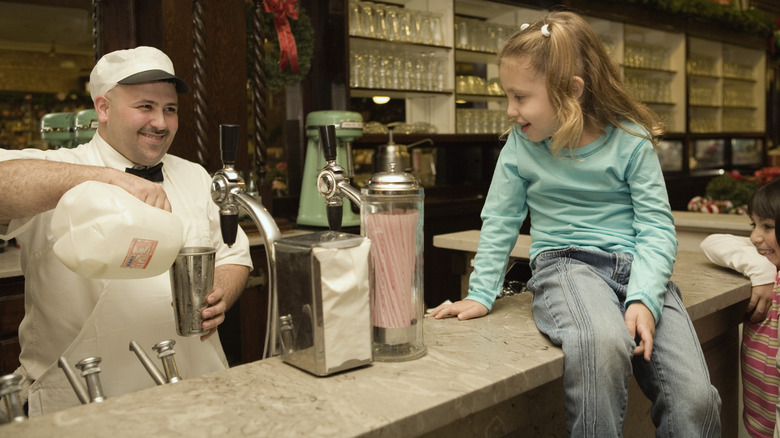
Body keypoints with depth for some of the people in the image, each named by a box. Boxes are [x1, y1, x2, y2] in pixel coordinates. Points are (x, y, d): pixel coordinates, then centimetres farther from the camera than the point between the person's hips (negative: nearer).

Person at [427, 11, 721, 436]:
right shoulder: (521, 145, 3)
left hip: (635, 265, 1)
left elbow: (656, 227, -3)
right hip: (563, 263, -1)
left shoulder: (630, 141, -2)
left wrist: (644, 299, -19)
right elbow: (500, 221, 11)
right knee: (603, 344, -37)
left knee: (696, 400, -17)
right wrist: (480, 294, 6)